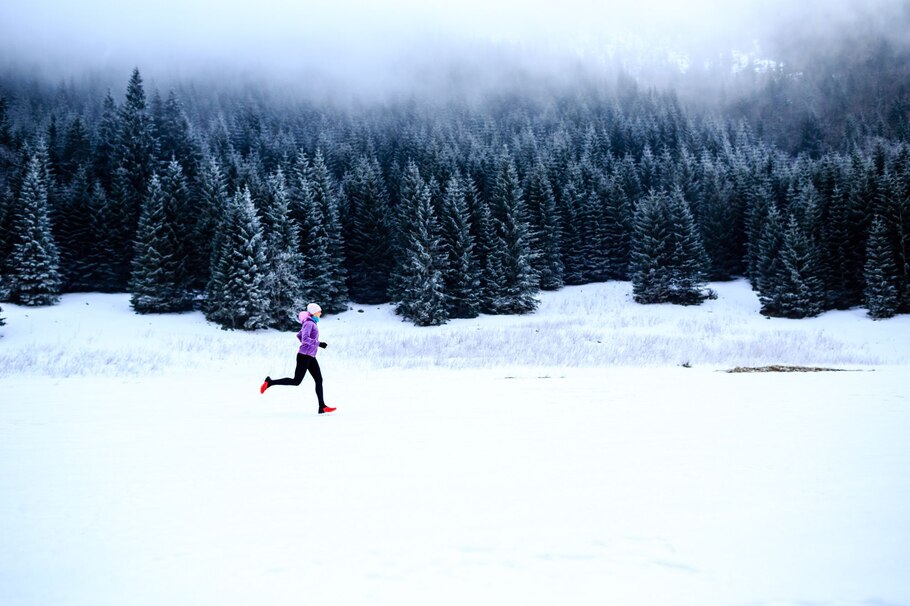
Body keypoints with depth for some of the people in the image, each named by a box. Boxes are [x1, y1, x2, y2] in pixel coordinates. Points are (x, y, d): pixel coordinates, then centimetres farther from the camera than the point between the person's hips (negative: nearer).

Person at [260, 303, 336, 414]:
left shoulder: (312, 323, 17)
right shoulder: (309, 323, -12)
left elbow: (299, 335, 27)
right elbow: (305, 339, -24)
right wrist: (319, 343, -21)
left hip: (310, 357, 9)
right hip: (304, 356, -9)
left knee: (319, 380, 1)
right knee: (296, 381, -8)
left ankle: (322, 407, -2)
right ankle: (270, 382, 3)